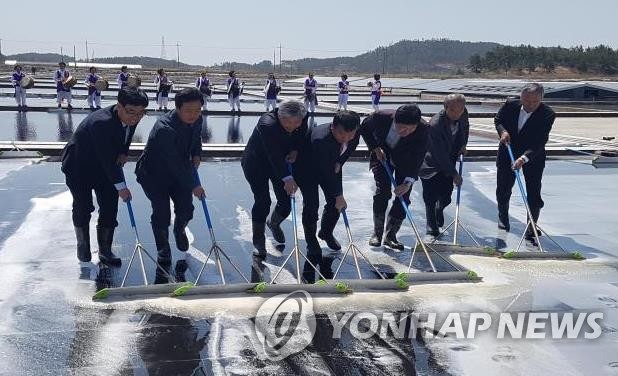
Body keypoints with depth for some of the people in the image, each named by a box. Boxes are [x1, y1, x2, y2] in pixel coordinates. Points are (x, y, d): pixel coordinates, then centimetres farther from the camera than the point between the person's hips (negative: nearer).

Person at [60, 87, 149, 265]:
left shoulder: (131, 118, -14)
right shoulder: (101, 122, -37)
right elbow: (107, 160, -35)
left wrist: (123, 153, -9)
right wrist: (121, 186, -32)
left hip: (103, 167, 6)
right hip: (79, 167, -6)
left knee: (110, 207, 1)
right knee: (83, 207, 3)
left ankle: (105, 250, 13)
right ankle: (82, 245, 27)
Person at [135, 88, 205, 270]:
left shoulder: (197, 120, -11)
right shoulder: (164, 128, -35)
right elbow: (175, 164, -32)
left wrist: (196, 154, -5)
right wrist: (193, 186, -27)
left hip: (179, 171, 6)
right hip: (153, 174, -6)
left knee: (186, 208, 2)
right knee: (162, 212, -11)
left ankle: (179, 230, 38)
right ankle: (163, 250, 15)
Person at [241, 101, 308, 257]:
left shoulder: (302, 118, -18)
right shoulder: (267, 124, -36)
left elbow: (302, 136, 2)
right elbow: (274, 155, -40)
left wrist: (295, 150, -18)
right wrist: (287, 178, -46)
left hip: (281, 162, 6)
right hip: (256, 164, -5)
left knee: (286, 201, 4)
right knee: (262, 201, -12)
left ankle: (274, 223, 37)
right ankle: (258, 242, 3)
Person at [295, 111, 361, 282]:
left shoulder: (355, 133, -23)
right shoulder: (320, 139, -43)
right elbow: (327, 172, -37)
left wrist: (339, 162, -13)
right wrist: (339, 195, -30)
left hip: (332, 164, 6)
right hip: (306, 167, -6)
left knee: (335, 202, 4)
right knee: (311, 205, -13)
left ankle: (326, 233, 30)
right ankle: (312, 246, 3)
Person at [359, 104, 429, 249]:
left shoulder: (423, 129, -33)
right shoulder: (381, 117, -32)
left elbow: (417, 158, -28)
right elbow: (364, 128, -9)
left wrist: (408, 182, -36)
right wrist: (376, 148, -16)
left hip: (406, 160, 1)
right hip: (382, 155, 0)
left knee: (403, 197, -6)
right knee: (382, 191, -11)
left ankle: (390, 235, 6)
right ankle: (377, 233, 2)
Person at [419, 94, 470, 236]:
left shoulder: (463, 113, -11)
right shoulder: (435, 124, -32)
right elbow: (440, 154, -28)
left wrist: (463, 144, 1)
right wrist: (454, 174, -24)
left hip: (449, 161, 6)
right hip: (431, 163, -6)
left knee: (446, 195, 8)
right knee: (431, 197, -5)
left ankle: (439, 209, 41)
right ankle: (431, 225, 13)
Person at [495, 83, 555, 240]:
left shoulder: (548, 114, -24)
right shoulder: (510, 105, -16)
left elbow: (540, 141, -28)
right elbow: (498, 120, 4)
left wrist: (524, 158, -41)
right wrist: (503, 131, -18)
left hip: (534, 157, -2)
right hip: (508, 153, 2)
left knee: (534, 194, -4)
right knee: (503, 189, 13)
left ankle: (531, 228, 11)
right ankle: (503, 217, 39)